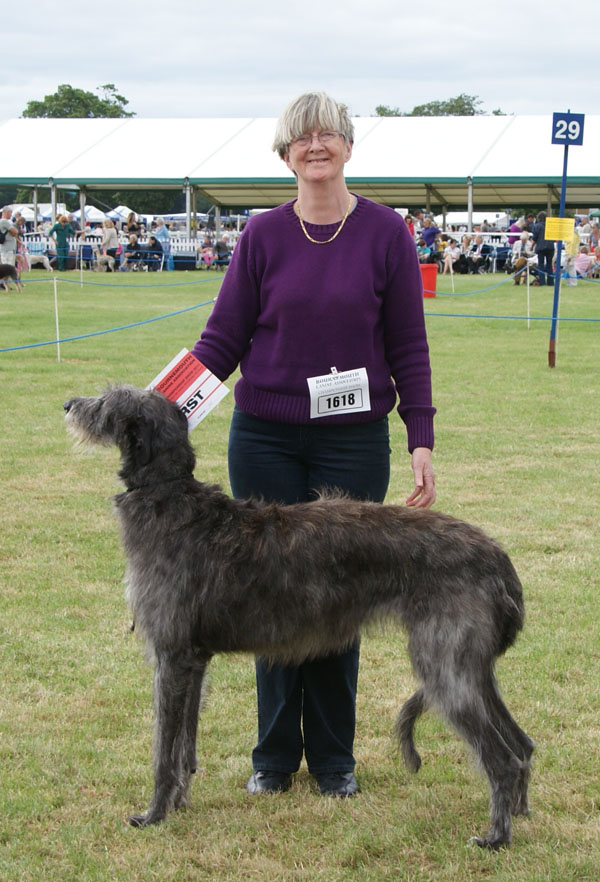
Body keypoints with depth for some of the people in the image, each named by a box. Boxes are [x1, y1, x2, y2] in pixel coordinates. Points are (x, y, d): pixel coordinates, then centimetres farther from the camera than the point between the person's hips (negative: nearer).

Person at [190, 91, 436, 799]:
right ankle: (275, 753, 21)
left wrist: (421, 440, -5)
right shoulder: (264, 235, 1)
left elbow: (408, 346, 1)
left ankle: (333, 757, 20)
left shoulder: (384, 233, -1)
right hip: (266, 440, 1)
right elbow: (223, 337, 2)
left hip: (354, 441, -1)